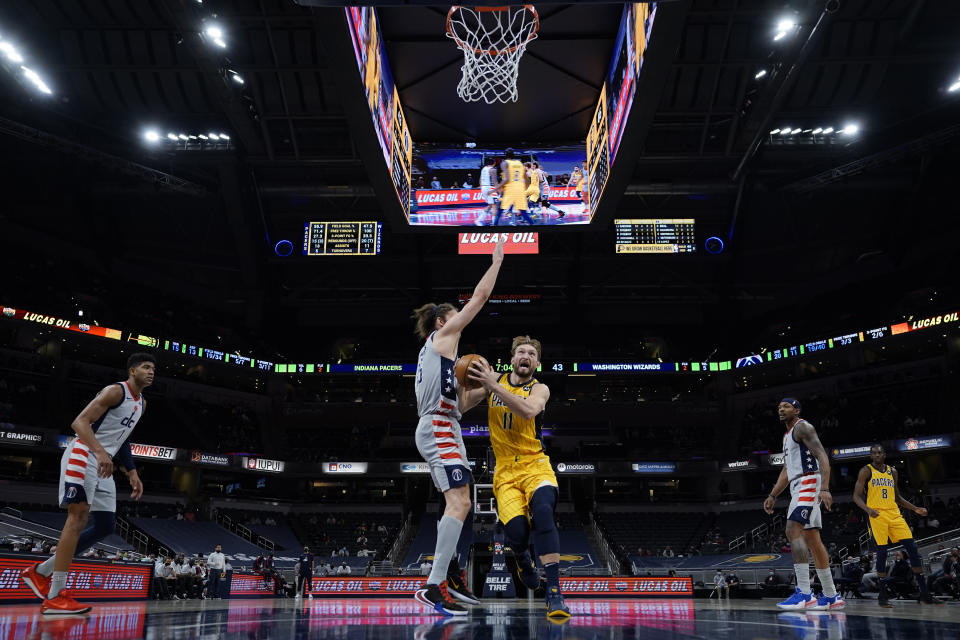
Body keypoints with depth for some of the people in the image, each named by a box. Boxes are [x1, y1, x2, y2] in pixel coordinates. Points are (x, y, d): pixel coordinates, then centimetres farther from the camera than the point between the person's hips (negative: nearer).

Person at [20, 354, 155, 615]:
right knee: (79, 515, -19)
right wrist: (100, 452, -36)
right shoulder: (116, 391, -11)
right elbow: (80, 421, -20)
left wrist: (132, 473, 18)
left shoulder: (141, 403, 17)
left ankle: (41, 571, 18)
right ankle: (55, 597, -19)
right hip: (83, 455, -9)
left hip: (104, 464, 9)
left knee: (106, 527, 6)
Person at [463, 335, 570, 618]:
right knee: (516, 529, -20)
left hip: (535, 465, -1)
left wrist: (493, 386, -30)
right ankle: (523, 559, 20)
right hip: (505, 470, 1)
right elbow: (463, 405, 8)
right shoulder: (494, 379, 7)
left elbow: (528, 411, -24)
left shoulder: (540, 389, -1)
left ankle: (554, 592, -26)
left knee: (544, 510, -31)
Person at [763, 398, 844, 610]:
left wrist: (824, 488, -29)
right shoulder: (787, 436, 24)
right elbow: (787, 471, 28)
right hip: (798, 488, 11)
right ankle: (831, 596, 16)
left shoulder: (802, 427, -6)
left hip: (808, 483, -11)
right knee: (812, 540, 10)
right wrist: (773, 496, 23)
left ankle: (804, 593, -26)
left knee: (793, 531, -22)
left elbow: (822, 456, -17)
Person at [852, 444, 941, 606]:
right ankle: (882, 595, 0)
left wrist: (915, 508, 11)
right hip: (876, 515, -5)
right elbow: (856, 496, -4)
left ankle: (924, 593, 4)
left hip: (894, 514, 5)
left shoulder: (892, 472, 16)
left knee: (913, 548, -3)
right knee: (882, 552, -9)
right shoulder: (866, 471, 1)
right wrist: (868, 509, -22)